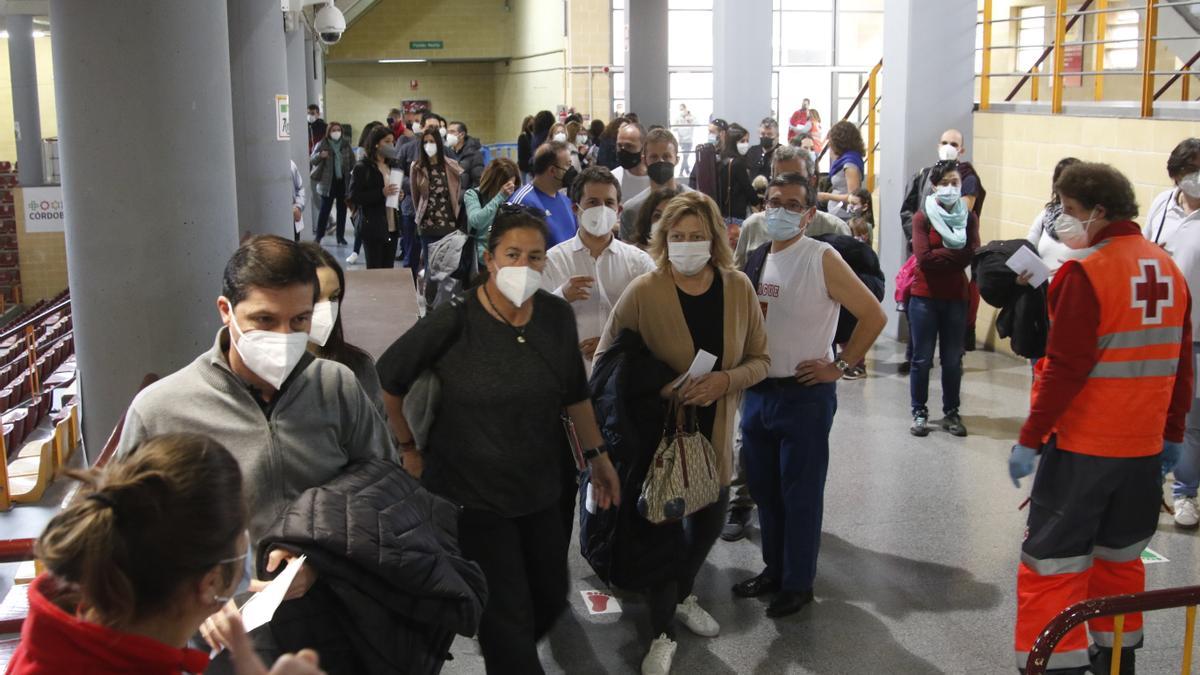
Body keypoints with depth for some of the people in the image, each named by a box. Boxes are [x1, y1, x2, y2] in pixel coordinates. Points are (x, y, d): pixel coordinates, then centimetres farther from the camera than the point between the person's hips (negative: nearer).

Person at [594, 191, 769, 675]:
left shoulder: (738, 288, -7)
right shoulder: (643, 291, -17)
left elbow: (759, 360, -2)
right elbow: (607, 359, -9)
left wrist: (725, 381, -21)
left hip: (715, 430, 4)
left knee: (710, 520, 20)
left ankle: (681, 595, 50)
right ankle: (663, 632, 25)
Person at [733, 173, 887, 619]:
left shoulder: (822, 259, -12)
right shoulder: (756, 259, 7)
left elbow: (874, 315, -13)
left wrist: (839, 366, -12)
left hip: (804, 394, -6)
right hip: (757, 392, 7)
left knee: (800, 493, 4)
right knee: (764, 489, 16)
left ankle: (798, 584, 17)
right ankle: (774, 570, 32)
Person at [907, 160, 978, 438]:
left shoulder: (968, 217, 6)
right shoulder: (923, 217, -3)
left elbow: (973, 254, -7)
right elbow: (923, 258, -14)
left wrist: (939, 256, -11)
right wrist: (955, 255, -9)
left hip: (955, 297, 2)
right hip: (924, 297, -2)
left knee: (953, 360, 8)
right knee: (922, 358, 3)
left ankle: (951, 412, 19)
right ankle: (919, 412, 13)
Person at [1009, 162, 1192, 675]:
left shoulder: (1085, 272, -16)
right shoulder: (1168, 269, 6)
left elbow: (1065, 368, -19)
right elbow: (1181, 364, 11)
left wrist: (1030, 439, -12)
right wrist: (1173, 434, 20)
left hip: (1083, 445, -7)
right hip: (1144, 445, 8)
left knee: (1053, 563, 0)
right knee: (1119, 556, 20)